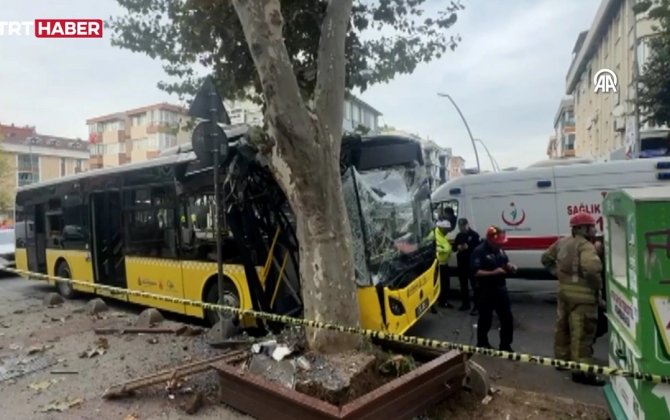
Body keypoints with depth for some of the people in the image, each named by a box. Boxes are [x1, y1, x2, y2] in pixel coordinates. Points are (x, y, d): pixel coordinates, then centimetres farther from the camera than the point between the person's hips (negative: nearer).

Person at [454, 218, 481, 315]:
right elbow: (454, 246, 18)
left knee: (475, 285, -5)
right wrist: (458, 247, -4)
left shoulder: (474, 235, -9)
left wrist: (468, 247, -23)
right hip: (462, 263, 7)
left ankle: (476, 306, -1)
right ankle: (465, 304, 27)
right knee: (463, 285, 15)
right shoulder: (459, 236, 12)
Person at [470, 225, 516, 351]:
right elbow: (475, 272, -25)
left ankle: (505, 346, 28)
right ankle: (482, 345, 25)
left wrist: (510, 266, -1)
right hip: (486, 291, -7)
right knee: (485, 320, 6)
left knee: (507, 318, 13)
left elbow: (505, 262, 21)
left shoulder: (499, 249, 6)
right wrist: (493, 272, -28)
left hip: (501, 288, 7)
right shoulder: (479, 251, -19)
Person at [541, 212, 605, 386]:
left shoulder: (562, 242, 10)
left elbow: (546, 258, 22)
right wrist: (597, 284, -18)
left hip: (564, 289, 9)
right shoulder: (586, 246, -17)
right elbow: (591, 267, -34)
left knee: (563, 325, 19)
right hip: (582, 294, -9)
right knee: (582, 332, -5)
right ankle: (581, 371, -2)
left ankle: (562, 358, 33)